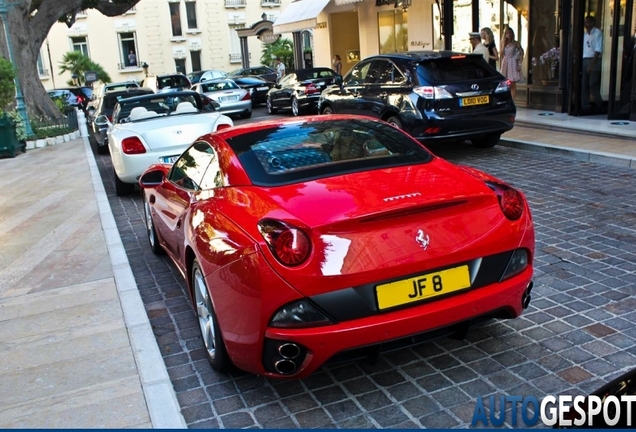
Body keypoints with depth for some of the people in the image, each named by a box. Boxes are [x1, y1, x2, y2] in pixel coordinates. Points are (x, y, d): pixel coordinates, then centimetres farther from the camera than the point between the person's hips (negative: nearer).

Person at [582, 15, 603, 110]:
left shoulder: (597, 33, -4)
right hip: (584, 60, 6)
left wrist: (592, 64, -18)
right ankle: (585, 104, 9)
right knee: (584, 84, 3)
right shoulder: (584, 33, 15)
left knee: (593, 84, -8)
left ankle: (599, 104, 7)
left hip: (594, 60, -6)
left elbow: (598, 50, -11)